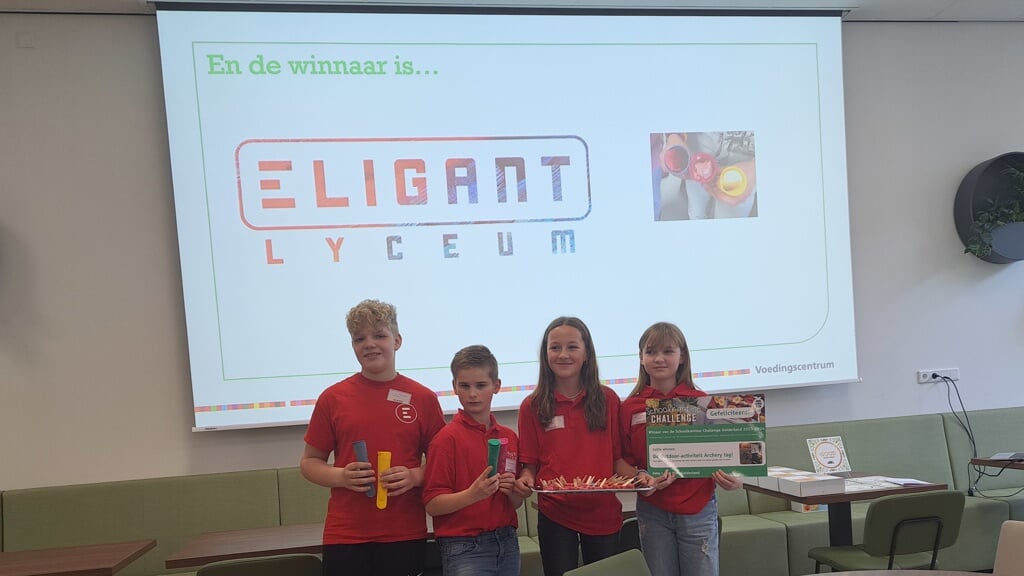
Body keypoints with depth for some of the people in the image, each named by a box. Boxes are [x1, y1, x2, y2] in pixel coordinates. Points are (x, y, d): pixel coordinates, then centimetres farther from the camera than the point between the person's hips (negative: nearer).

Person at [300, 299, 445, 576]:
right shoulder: (333, 398, 2)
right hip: (345, 536, 0)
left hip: (405, 535, 0)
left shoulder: (423, 398, 1)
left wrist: (415, 476, -12)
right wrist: (341, 476, -10)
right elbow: (309, 462, 9)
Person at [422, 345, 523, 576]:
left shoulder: (509, 437, 7)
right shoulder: (447, 438, -8)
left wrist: (512, 491, -7)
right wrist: (472, 495, -25)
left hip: (507, 542, 5)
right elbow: (432, 505, -12)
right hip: (465, 547, -5)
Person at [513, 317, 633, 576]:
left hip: (603, 513, 1)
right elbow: (529, 464, 3)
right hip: (554, 515, -1)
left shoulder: (608, 399, 2)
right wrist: (525, 480, -18)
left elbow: (617, 457, 5)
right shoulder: (532, 406, -1)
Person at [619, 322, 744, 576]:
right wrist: (641, 477, -15)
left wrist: (730, 479, -15)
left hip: (698, 510, -1)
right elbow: (625, 460, 5)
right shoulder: (630, 407, 0)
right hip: (652, 511, 1)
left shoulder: (702, 401, -3)